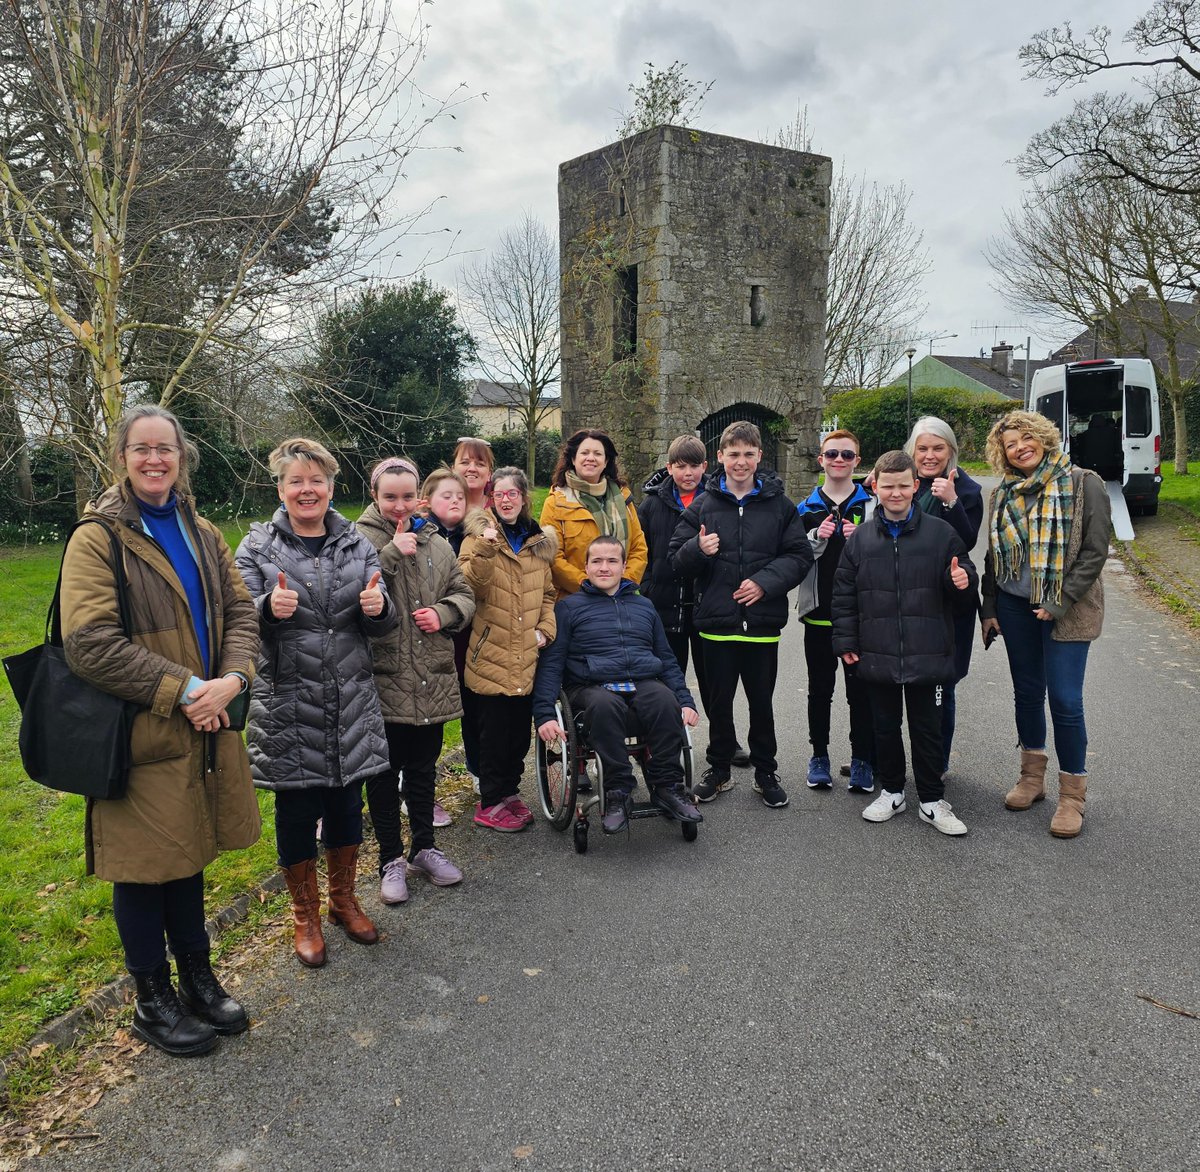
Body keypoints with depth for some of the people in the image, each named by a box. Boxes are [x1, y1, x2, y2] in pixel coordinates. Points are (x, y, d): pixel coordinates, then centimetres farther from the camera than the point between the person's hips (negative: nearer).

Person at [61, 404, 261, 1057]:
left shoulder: (203, 535, 10)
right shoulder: (96, 540, -10)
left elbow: (239, 612, 7)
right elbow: (89, 642, -18)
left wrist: (232, 677, -11)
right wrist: (183, 689, -20)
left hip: (202, 728, 6)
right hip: (138, 736, -6)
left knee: (187, 853, 19)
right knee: (143, 864, 8)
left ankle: (198, 978, 36)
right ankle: (152, 1001, 28)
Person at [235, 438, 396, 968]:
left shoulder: (356, 544, 6)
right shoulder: (257, 546, -1)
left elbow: (380, 625, 6)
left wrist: (378, 608, -18)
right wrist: (269, 608, -26)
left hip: (352, 702, 3)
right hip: (287, 704, -2)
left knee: (346, 804, 14)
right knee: (296, 809, 8)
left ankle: (343, 899, 37)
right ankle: (304, 914, 29)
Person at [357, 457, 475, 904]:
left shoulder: (436, 542, 8)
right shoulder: (360, 541, -8)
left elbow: (464, 594, 13)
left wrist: (443, 613, -7)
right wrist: (392, 552, -24)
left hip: (432, 680, 5)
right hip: (383, 680, -4)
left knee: (423, 769, 18)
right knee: (384, 773, 9)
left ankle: (424, 847, 35)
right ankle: (391, 859, 25)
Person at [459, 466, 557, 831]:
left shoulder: (539, 542, 12)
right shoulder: (478, 536, -2)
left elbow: (547, 594, 19)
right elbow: (470, 584, -18)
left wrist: (546, 629, 5)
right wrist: (486, 547, -31)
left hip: (526, 657, 5)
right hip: (491, 654, -5)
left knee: (521, 730, 13)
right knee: (495, 731, 2)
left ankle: (509, 791, 29)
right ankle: (491, 803, 15)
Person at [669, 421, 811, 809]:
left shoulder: (779, 505, 3)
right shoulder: (703, 505, 3)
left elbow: (800, 555, 1)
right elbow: (677, 560, 3)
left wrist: (765, 582, -14)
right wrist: (697, 549, -19)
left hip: (763, 622, 0)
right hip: (717, 622, 0)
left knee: (761, 702, 11)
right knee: (719, 702, 12)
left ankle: (766, 772, 27)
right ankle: (719, 769, 28)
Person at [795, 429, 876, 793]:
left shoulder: (872, 506, 4)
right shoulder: (807, 508, 6)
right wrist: (817, 538, -13)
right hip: (818, 611, 1)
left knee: (860, 689, 4)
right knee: (819, 689, 11)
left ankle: (862, 759, 17)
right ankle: (819, 755, 24)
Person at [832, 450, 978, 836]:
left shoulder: (940, 533, -2)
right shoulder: (861, 537, 2)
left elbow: (963, 579, 6)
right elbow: (844, 593, 6)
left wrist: (962, 581, -18)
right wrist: (845, 641, 3)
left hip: (927, 655, -2)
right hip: (877, 656, 2)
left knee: (927, 729, 9)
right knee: (885, 726, 15)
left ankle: (932, 800, 22)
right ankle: (891, 791, 31)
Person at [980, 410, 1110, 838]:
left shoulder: (1083, 484, -7)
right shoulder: (1002, 494, 7)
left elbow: (1095, 550, -10)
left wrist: (1059, 603, -16)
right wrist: (989, 608, 9)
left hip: (1066, 610, -4)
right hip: (1015, 607, 5)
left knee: (1065, 699, -5)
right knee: (1027, 693, 13)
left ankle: (1072, 794, 8)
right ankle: (1032, 775, 28)